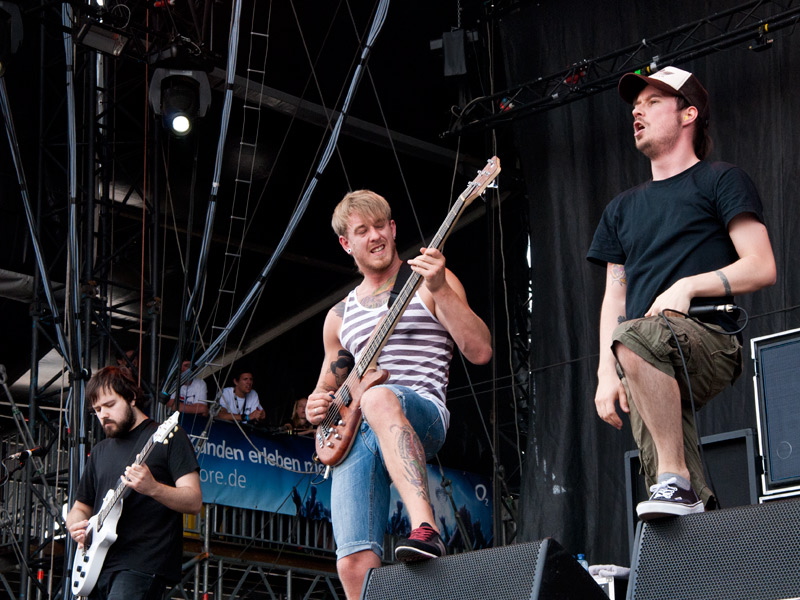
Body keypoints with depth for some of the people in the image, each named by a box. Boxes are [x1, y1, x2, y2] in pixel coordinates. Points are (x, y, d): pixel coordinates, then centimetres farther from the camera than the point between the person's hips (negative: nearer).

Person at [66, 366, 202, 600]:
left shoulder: (167, 436, 1)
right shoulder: (100, 451, 20)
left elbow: (194, 501, -7)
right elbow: (81, 507, 26)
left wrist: (153, 488, -25)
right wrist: (75, 525, 2)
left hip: (141, 566, -6)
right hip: (97, 564, 6)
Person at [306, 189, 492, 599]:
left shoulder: (429, 283, 10)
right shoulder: (339, 316, 25)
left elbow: (480, 352, -4)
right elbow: (327, 387, 34)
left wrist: (440, 290, -15)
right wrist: (316, 405, 10)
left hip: (421, 413, -5)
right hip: (354, 437, 5)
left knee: (377, 398, -42)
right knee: (354, 565, -15)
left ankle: (425, 529, -53)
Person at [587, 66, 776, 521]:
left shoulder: (722, 181, 11)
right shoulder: (623, 209, 27)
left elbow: (762, 268, 0)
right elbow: (614, 299, 22)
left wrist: (689, 285, -13)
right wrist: (606, 373, 7)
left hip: (711, 341, -5)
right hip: (652, 377, 5)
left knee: (633, 337, -38)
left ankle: (675, 477, -33)